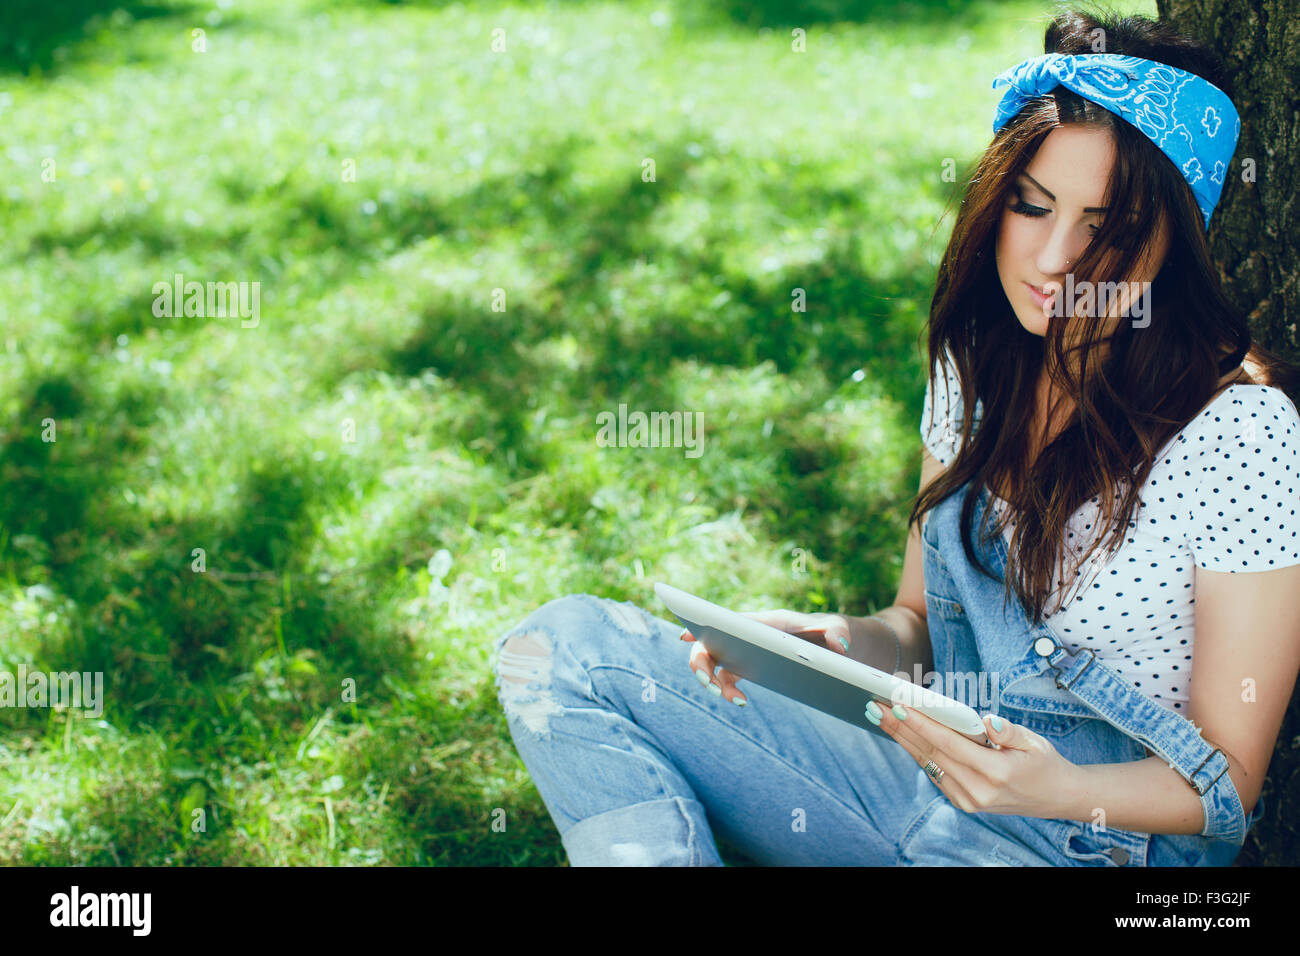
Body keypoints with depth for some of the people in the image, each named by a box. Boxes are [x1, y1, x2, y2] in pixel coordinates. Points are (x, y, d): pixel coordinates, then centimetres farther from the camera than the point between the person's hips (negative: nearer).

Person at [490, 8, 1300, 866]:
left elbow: (1229, 781, -9)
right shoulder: (978, 368, 4)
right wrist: (841, 642, -11)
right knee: (567, 644, -7)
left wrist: (1055, 788, -28)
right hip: (924, 766, 6)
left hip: (1101, 841, -6)